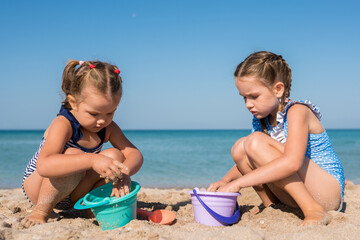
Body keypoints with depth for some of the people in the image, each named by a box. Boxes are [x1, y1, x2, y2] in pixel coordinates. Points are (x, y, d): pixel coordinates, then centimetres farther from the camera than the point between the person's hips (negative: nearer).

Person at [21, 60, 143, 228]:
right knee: (72, 154, -36)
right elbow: (44, 166, -44)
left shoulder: (108, 128, -7)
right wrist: (91, 160, -55)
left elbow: (135, 153, -14)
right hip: (36, 188, -5)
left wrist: (124, 172, -38)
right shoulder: (63, 125, -28)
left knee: (114, 155, -17)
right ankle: (41, 211, -19)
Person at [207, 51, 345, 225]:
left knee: (255, 142, -25)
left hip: (329, 189, -7)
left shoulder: (297, 111, -17)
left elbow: (292, 163, -33)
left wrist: (238, 182, -33)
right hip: (294, 196, 7)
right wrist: (225, 180, -8)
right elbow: (249, 162, 12)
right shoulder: (261, 118, 5)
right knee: (239, 148, -7)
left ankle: (314, 211, -20)